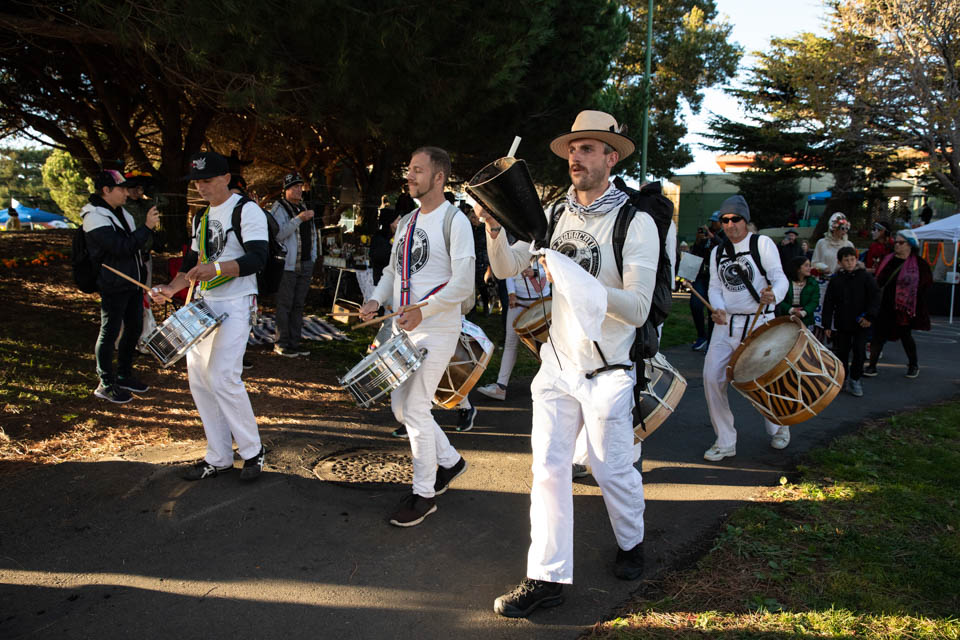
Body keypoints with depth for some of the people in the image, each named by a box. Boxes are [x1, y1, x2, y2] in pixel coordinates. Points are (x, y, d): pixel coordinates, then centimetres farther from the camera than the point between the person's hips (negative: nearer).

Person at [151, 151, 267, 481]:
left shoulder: (247, 210, -8)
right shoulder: (202, 217, 18)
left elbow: (257, 258, -20)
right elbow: (192, 262, 22)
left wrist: (217, 268, -33)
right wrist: (172, 287, 4)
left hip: (235, 305, -8)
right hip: (204, 305, 9)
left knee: (222, 378, -17)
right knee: (199, 378, 6)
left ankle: (253, 450, 2)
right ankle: (219, 458, 17)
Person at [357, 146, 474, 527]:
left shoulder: (454, 222, -11)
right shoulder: (406, 222, 14)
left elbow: (464, 284, -18)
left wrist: (422, 311, -27)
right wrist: (376, 299, 1)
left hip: (436, 331, -9)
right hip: (403, 327, 9)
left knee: (415, 408, -7)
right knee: (401, 406, 13)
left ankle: (424, 494, 9)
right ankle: (449, 460, 34)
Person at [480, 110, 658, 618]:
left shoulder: (635, 223, -11)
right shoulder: (555, 214, 5)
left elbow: (638, 308, -17)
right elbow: (506, 268, 4)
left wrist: (583, 284, -32)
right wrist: (494, 226, -14)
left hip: (607, 371, -4)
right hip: (556, 365, 5)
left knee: (612, 468, 10)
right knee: (548, 467, 3)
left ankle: (631, 543, 39)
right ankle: (548, 576, 13)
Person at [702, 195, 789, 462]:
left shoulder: (762, 243, -3)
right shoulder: (717, 252, 11)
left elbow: (780, 278, -12)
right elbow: (715, 287, 8)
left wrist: (773, 294, -35)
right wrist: (718, 308, -14)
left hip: (759, 323, -4)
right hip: (726, 324, 4)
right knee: (712, 377, -9)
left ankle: (778, 427, 38)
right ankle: (725, 442, 4)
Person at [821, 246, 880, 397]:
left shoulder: (865, 277, -3)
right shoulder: (835, 280, 2)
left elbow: (875, 298, -3)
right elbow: (828, 303, 4)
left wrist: (870, 317, -12)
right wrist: (827, 325, 1)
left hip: (860, 324, -2)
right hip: (841, 324, 2)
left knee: (859, 351, -3)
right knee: (841, 351, 8)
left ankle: (854, 379, 12)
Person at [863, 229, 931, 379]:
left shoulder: (919, 264, -5)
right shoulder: (888, 260, 8)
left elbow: (927, 282, -2)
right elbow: (878, 280, 11)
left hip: (903, 307, -4)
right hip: (884, 306, 4)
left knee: (905, 335, 8)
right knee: (878, 334, 0)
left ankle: (913, 364, 30)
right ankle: (872, 366, 5)